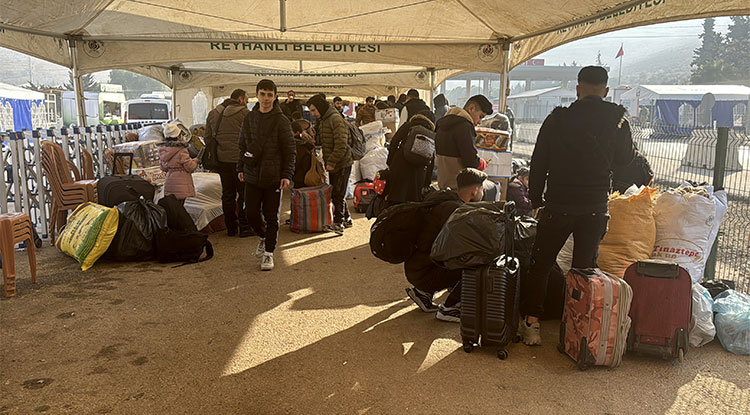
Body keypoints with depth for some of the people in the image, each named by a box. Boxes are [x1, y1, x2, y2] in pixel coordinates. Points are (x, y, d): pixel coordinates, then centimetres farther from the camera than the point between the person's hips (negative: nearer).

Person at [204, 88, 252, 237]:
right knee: (244, 193, 3)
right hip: (239, 159, -6)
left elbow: (207, 137, 15)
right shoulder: (244, 113, -8)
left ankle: (230, 227, 19)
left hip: (221, 159, 6)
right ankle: (244, 227, 6)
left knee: (227, 194, 13)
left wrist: (214, 154, 19)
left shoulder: (213, 113, 12)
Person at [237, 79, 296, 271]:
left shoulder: (281, 120, -5)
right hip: (252, 176, 4)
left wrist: (287, 175, -12)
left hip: (273, 177, -4)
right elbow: (242, 145, 17)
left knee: (271, 217, 4)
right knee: (251, 214, 5)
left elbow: (290, 150, -6)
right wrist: (241, 168, 14)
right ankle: (263, 236, 35)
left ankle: (268, 253, 16)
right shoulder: (249, 118, 8)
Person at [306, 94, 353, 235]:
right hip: (332, 165, 10)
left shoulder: (336, 119, -17)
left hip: (342, 164, -10)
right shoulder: (323, 120, 15)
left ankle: (338, 224, -1)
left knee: (337, 194, -6)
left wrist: (331, 162, -21)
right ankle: (346, 219, 26)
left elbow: (341, 145, -24)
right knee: (336, 194, 15)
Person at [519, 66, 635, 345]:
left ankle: (531, 323, 8)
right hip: (595, 208, 1)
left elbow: (538, 163, 0)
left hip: (558, 206, -1)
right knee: (585, 267, 13)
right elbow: (624, 159, 11)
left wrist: (536, 200, 9)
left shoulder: (557, 119, -4)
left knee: (540, 264, 10)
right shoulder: (617, 119, -3)